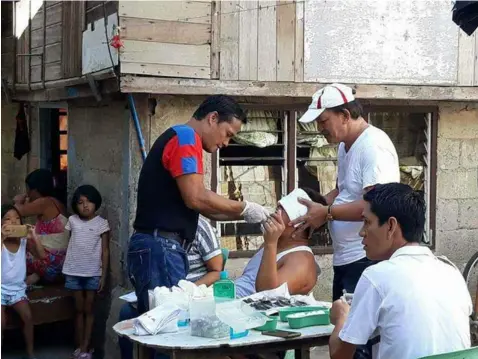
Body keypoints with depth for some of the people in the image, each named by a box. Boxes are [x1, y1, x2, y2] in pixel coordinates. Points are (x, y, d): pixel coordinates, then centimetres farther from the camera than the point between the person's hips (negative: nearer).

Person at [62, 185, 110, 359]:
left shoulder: (102, 223, -5)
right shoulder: (72, 221, 3)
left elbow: (105, 251, -4)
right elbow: (70, 244, 9)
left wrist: (104, 276, -8)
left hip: (93, 273, -2)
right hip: (74, 272, 3)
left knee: (89, 310, 4)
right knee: (79, 309, 10)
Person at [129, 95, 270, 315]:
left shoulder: (181, 139, 22)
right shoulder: (186, 137, -9)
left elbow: (204, 208, 21)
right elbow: (196, 199, -19)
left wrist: (244, 214, 12)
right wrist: (244, 208, -7)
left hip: (159, 248, 10)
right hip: (160, 249, -10)